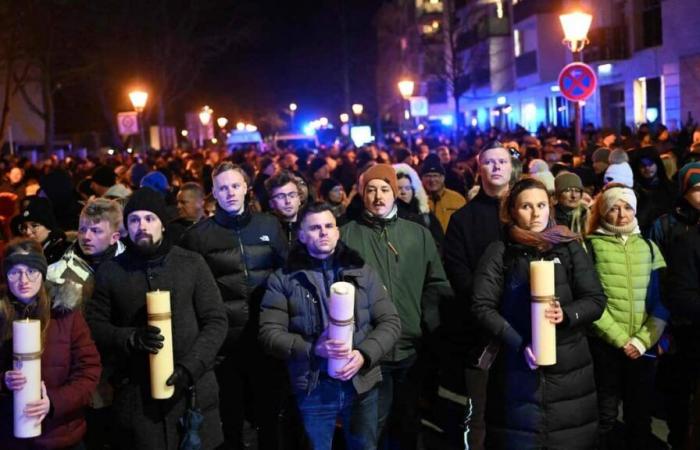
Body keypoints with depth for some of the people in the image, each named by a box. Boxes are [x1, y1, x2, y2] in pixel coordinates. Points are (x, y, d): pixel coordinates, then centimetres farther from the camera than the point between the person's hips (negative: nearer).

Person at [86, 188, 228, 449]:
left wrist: (190, 367, -12)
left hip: (193, 392, 0)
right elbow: (94, 326, 5)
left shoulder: (192, 264, 3)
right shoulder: (110, 271, 7)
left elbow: (216, 322, 1)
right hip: (135, 396, 0)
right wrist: (131, 338, -14)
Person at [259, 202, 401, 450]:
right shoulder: (283, 278, 0)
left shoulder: (363, 272, 5)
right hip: (312, 387, -1)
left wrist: (364, 355, -14)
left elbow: (390, 322, 3)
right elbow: (269, 332, -6)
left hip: (361, 383, 2)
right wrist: (313, 348, -20)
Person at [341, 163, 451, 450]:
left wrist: (431, 328, -3)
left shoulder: (419, 235, 8)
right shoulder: (347, 235, 1)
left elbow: (437, 285, 8)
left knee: (408, 423, 15)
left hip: (412, 348, 2)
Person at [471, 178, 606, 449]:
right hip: (518, 367, -1)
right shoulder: (500, 252, 3)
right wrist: (519, 345, -15)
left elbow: (596, 300, 5)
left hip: (568, 368, 2)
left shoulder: (569, 248, 8)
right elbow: (482, 306, -4)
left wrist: (566, 314, -16)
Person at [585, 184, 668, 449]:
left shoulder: (648, 247, 9)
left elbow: (661, 300, 4)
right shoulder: (591, 246, -2)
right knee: (606, 416, 6)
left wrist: (642, 340, -8)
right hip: (604, 345, -3)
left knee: (640, 416, 12)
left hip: (643, 347, 3)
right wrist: (620, 339, -12)